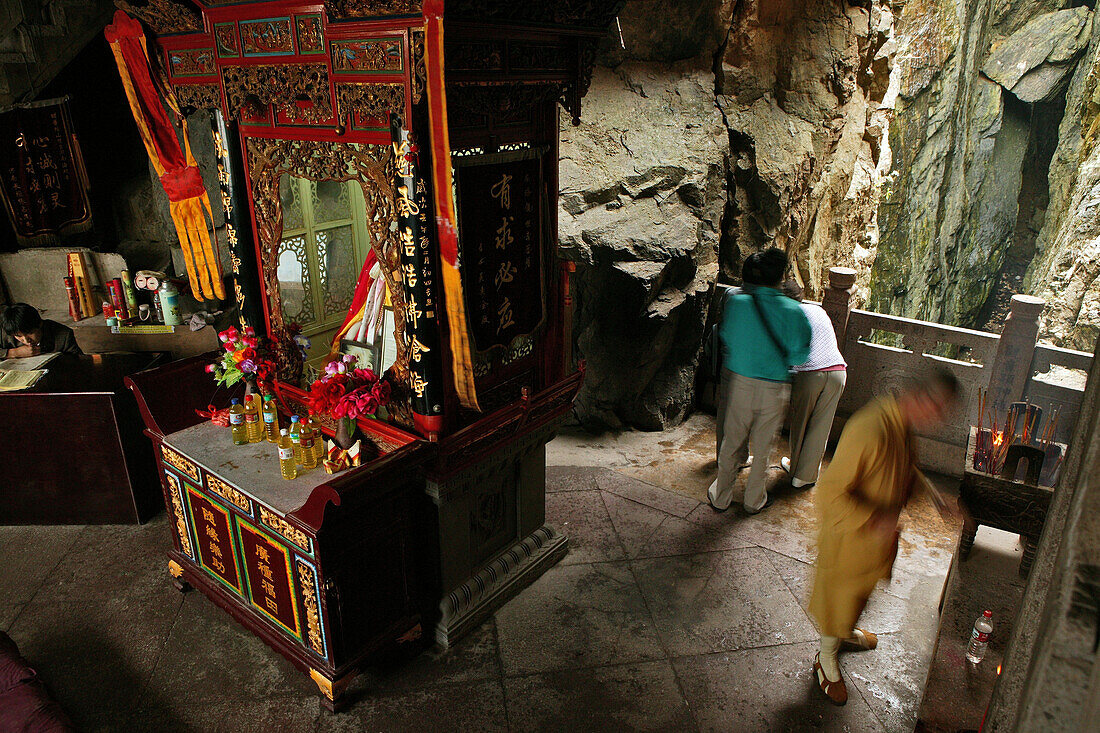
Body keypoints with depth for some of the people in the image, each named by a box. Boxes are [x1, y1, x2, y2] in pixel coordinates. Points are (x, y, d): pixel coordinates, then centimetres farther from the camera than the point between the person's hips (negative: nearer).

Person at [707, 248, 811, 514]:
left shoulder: (735, 302, -12)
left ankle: (721, 497, 30)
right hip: (774, 389, -1)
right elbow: (799, 355, -9)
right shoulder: (792, 311, -14)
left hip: (738, 382, 1)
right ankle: (753, 500, 33)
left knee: (731, 442, 17)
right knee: (762, 447, 17)